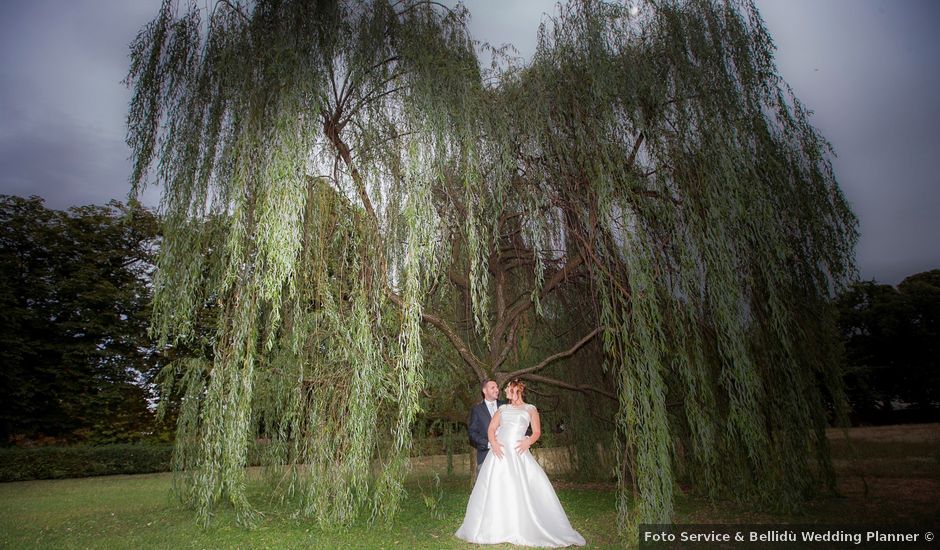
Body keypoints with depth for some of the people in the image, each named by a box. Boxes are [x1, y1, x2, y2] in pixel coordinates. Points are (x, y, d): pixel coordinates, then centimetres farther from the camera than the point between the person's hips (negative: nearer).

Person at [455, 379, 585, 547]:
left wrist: (528, 441, -16)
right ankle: (496, 529, 12)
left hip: (518, 453, -3)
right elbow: (491, 429, 10)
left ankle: (525, 529, 4)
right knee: (495, 489, 1)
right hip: (499, 452, 3)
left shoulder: (530, 409, 12)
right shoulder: (502, 409, 18)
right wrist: (493, 443, -10)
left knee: (523, 490, -9)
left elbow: (537, 432, 4)